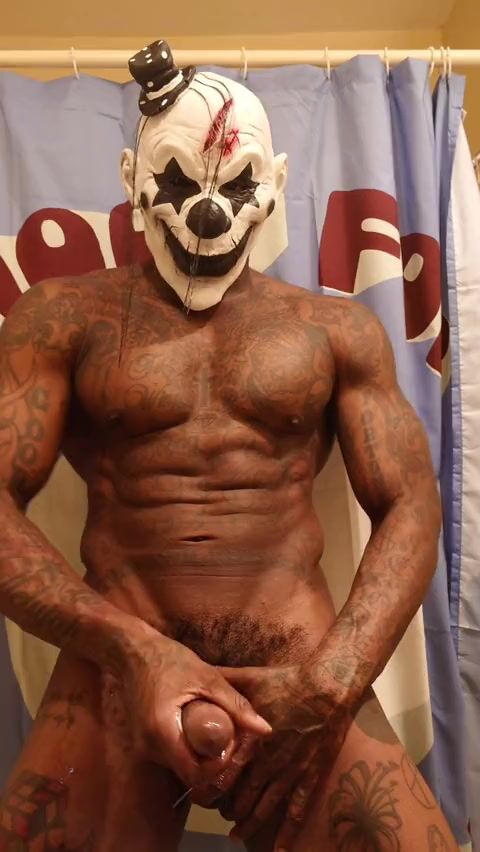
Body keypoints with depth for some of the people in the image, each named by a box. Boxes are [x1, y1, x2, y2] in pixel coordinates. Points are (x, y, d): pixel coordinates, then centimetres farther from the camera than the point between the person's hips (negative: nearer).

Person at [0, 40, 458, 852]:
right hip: (119, 663, 0)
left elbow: (410, 506, 4)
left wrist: (334, 674, -12)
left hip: (301, 667, 1)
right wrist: (128, 645, -18)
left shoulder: (338, 328, 9)